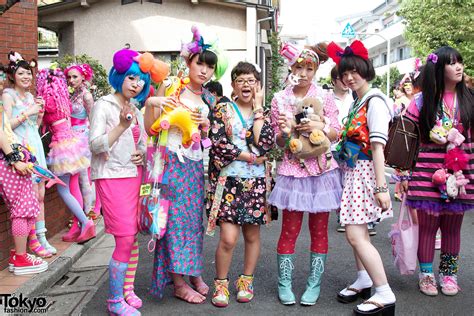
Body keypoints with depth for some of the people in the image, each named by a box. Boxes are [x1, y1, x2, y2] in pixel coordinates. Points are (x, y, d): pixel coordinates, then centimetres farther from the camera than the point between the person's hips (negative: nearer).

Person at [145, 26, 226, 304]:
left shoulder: (209, 99, 11)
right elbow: (150, 128, -9)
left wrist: (206, 126, -2)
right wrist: (150, 103, -26)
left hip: (196, 164, 6)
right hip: (173, 162, -5)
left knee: (195, 217, 9)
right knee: (176, 217, -2)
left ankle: (194, 272, 22)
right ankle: (179, 283, 7)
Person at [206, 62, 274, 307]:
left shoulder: (264, 113, 8)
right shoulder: (222, 110, 2)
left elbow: (264, 143, -10)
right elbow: (217, 144, -11)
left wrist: (257, 108, -7)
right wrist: (251, 157, -11)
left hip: (256, 182, 3)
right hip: (229, 180, -3)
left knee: (252, 235, 11)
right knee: (228, 238, -8)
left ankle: (246, 281, 27)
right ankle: (221, 284, 11)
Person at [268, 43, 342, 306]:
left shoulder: (326, 98, 3)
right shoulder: (280, 99, 3)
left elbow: (336, 135, 3)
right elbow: (278, 143, 3)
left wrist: (321, 127, -16)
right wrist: (286, 132, -19)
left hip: (322, 169, 1)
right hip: (293, 170, 0)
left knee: (319, 229, 7)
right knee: (290, 229, 1)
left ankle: (314, 283, 18)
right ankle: (284, 282, 15)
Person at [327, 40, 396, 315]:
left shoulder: (375, 101, -14)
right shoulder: (357, 101, 13)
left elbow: (378, 147, -20)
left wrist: (381, 187, -23)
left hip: (365, 172, -9)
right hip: (354, 171, 9)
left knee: (356, 234, -11)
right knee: (357, 231, 16)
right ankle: (364, 281, 29)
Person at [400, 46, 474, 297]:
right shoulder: (423, 100, -1)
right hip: (428, 170, -2)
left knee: (452, 226, 10)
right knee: (427, 225, 3)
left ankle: (449, 274, 24)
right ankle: (426, 274, 17)